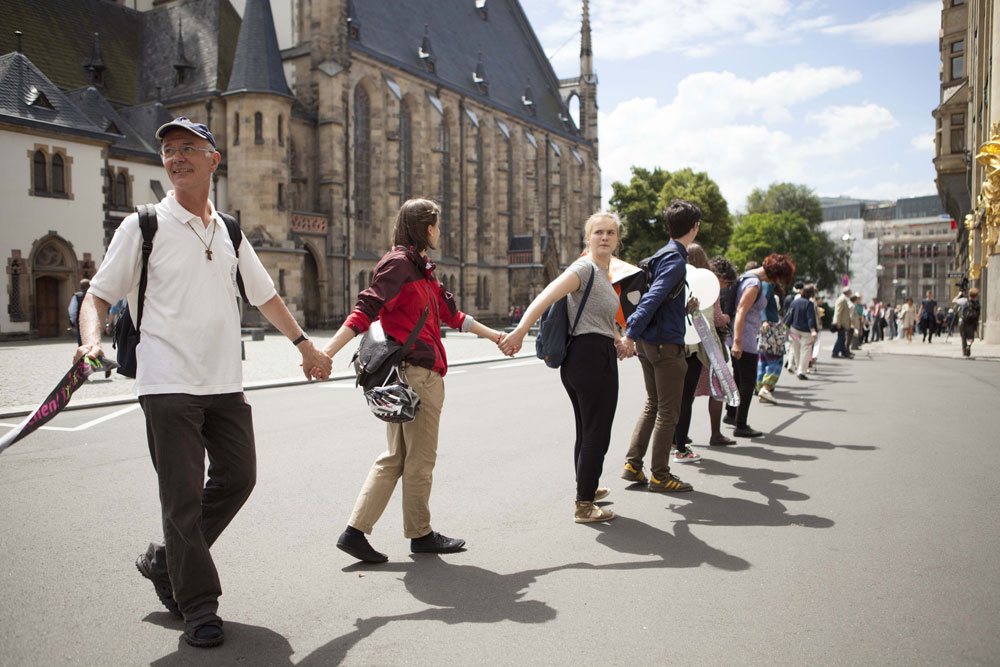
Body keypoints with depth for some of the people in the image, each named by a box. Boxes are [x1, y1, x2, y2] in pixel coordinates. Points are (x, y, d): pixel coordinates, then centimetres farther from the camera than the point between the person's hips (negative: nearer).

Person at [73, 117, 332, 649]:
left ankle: (164, 561, 29)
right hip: (168, 384, -5)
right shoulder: (143, 227, -1)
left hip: (225, 383, 5)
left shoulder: (229, 232, 12)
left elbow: (264, 295, 22)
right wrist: (91, 340, -19)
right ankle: (197, 606, 13)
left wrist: (303, 343, 23)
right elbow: (98, 294, 0)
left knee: (238, 477, 8)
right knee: (183, 495, -2)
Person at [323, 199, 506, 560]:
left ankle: (355, 530, 12)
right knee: (420, 458, 4)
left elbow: (451, 314, 27)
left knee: (396, 457, 11)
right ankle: (420, 534, 19)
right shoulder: (399, 263, -9)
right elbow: (365, 310, -18)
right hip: (418, 372, -10)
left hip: (408, 374, 10)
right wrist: (327, 351, -26)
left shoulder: (422, 269, 20)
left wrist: (495, 336, 33)